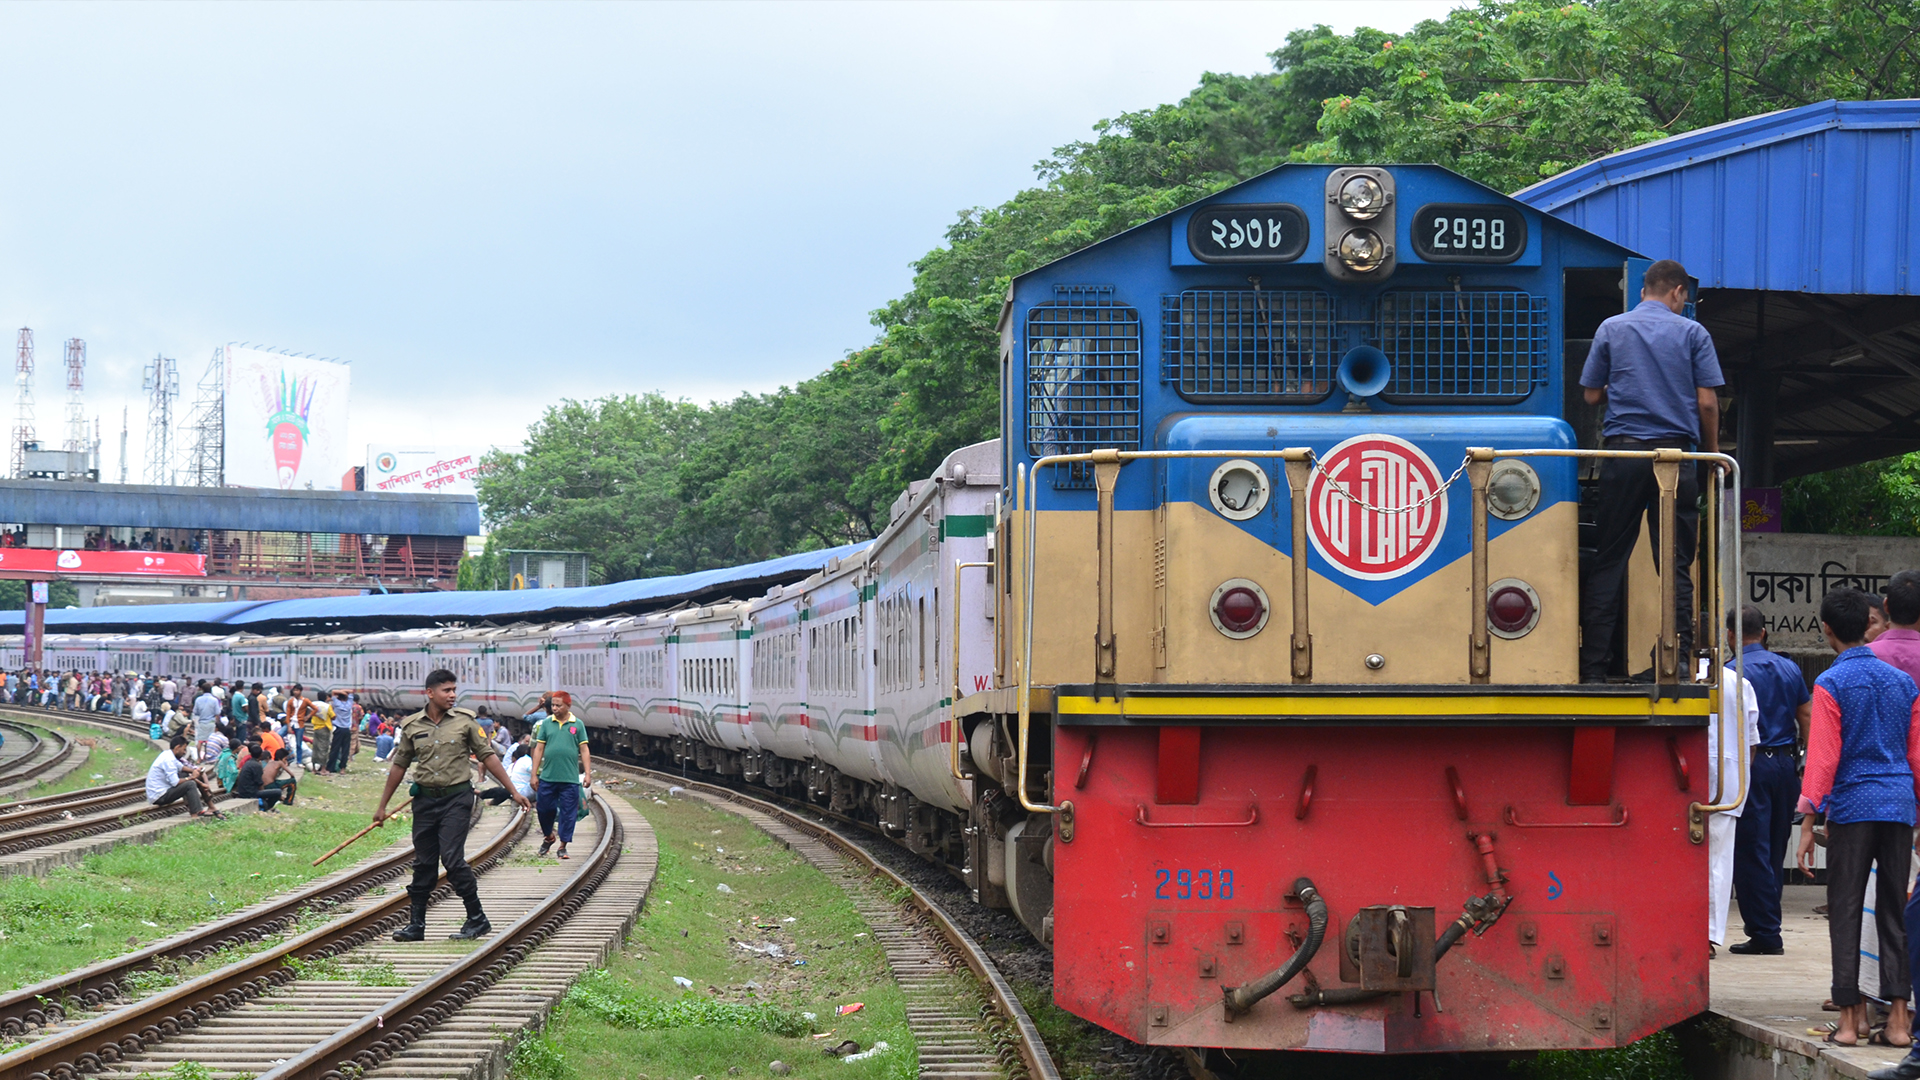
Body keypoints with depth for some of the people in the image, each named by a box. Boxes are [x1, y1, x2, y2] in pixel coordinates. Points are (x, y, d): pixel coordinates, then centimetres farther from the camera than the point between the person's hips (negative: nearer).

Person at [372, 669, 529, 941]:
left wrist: (514, 792, 3)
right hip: (425, 799, 3)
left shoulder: (464, 721, -1)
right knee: (423, 863, 7)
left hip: (457, 798, -3)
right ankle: (416, 924, 14)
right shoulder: (412, 726, 4)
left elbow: (487, 756, 4)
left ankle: (476, 919, -2)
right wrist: (382, 806, 16)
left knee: (452, 858, -12)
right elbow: (399, 766, 13)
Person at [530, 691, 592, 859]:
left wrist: (588, 774, -2)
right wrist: (534, 774, 3)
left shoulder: (577, 725, 4)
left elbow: (584, 750, 5)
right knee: (545, 809, 7)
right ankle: (548, 836, 32)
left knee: (568, 813, 1)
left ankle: (563, 846, 10)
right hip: (548, 776, 1)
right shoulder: (546, 724, 5)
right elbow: (539, 749, 7)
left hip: (570, 779, -1)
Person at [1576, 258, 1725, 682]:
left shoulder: (1611, 329, 8)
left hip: (1623, 452, 1)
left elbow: (1592, 394, 10)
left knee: (1607, 561, 4)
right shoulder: (1692, 333, 4)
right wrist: (1712, 451, 13)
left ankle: (1593, 666, 0)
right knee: (1675, 563, 2)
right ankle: (1678, 659, -4)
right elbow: (1707, 402, -1)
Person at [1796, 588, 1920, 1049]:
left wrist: (1808, 822, -9)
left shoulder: (1831, 683, -6)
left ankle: (1850, 1018, 0)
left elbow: (1823, 756, -11)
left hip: (1852, 807, -4)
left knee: (1845, 914, 2)